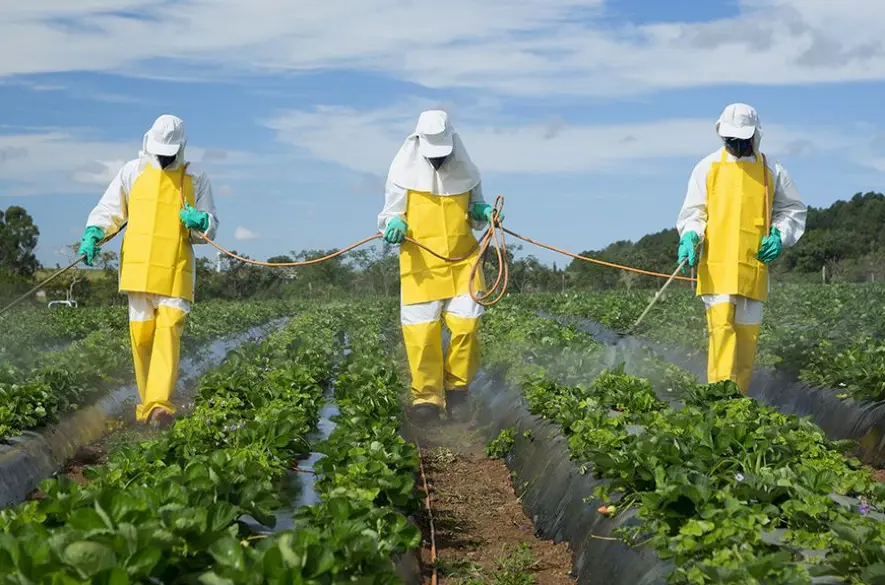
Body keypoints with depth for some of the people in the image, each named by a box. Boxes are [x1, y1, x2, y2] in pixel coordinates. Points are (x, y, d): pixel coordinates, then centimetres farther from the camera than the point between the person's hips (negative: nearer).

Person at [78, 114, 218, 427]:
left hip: (176, 272, -2)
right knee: (141, 335, 3)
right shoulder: (132, 172, 10)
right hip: (138, 268, 2)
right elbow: (108, 210, 14)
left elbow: (211, 227, 11)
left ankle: (159, 404, -24)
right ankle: (147, 402, 16)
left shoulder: (196, 180, 9)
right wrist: (92, 233, -5)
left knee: (169, 331, -16)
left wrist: (200, 222, -12)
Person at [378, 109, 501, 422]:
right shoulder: (404, 173, -2)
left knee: (466, 323, -7)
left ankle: (457, 386, 14)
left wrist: (483, 212, -3)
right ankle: (427, 396, 8)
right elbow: (389, 214, 6)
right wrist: (394, 225, -16)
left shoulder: (465, 172, 5)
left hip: (463, 261, 2)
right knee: (421, 329, -5)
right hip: (421, 263, -2)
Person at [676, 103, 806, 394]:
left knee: (748, 331, 3)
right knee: (721, 324, -16)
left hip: (754, 266, 2)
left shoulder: (772, 171, 12)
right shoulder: (707, 167, 9)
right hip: (716, 263, -2)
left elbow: (793, 210, 21)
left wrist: (780, 237, 3)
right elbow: (693, 212, 11)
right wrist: (690, 236, -9)